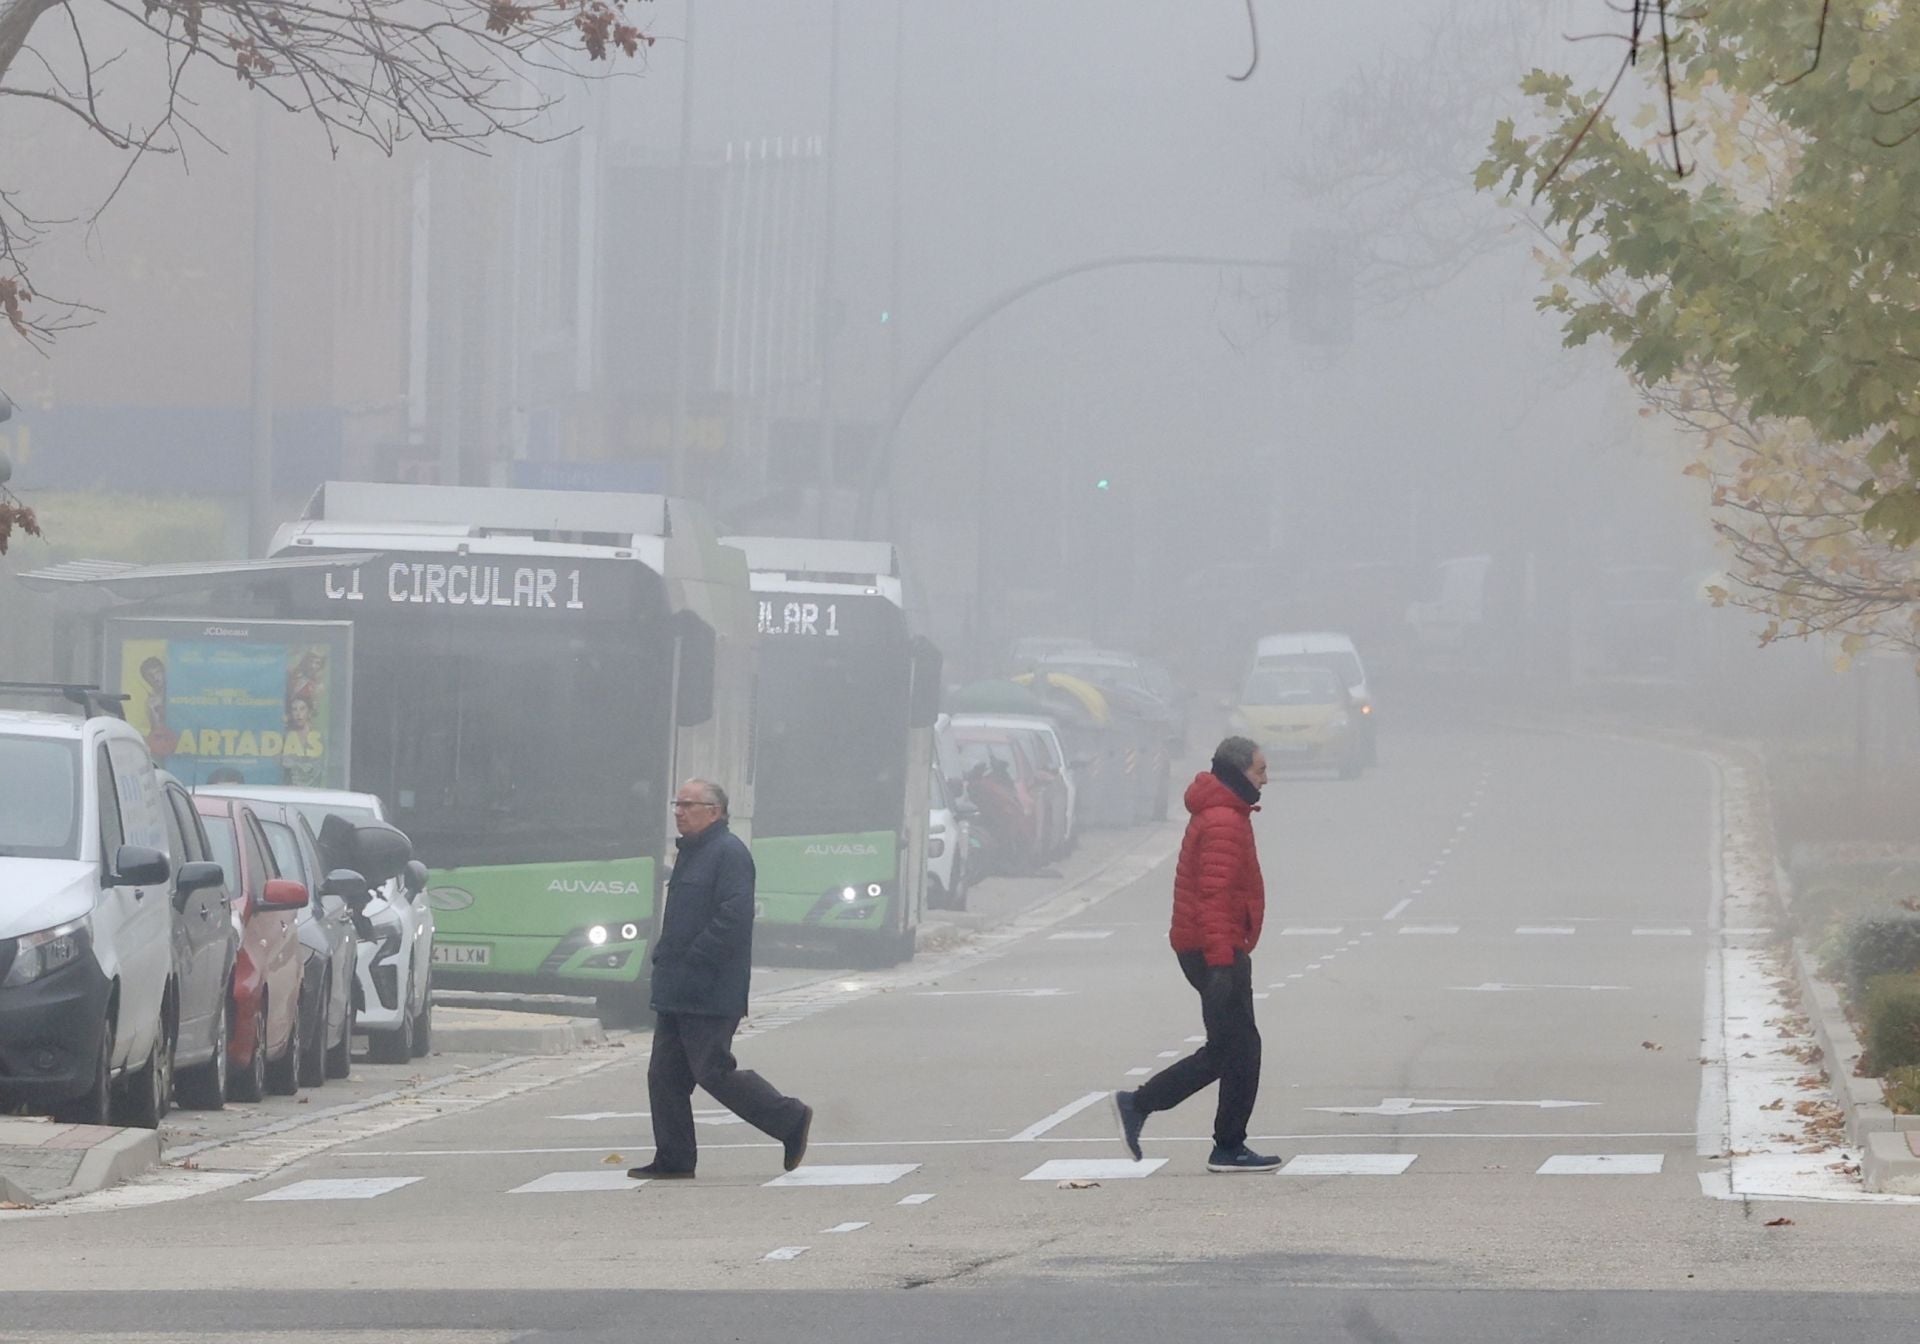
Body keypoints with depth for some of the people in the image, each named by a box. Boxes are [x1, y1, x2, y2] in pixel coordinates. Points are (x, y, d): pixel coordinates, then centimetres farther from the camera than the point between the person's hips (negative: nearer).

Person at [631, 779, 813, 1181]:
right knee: (665, 1075, 7)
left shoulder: (729, 854, -14)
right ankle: (673, 1159, 12)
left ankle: (791, 1120, 6)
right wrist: (664, 957, 13)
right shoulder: (691, 853, 18)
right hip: (676, 994, 10)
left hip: (709, 996, -10)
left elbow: (732, 918, -23)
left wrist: (690, 962, -21)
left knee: (713, 1072, -7)